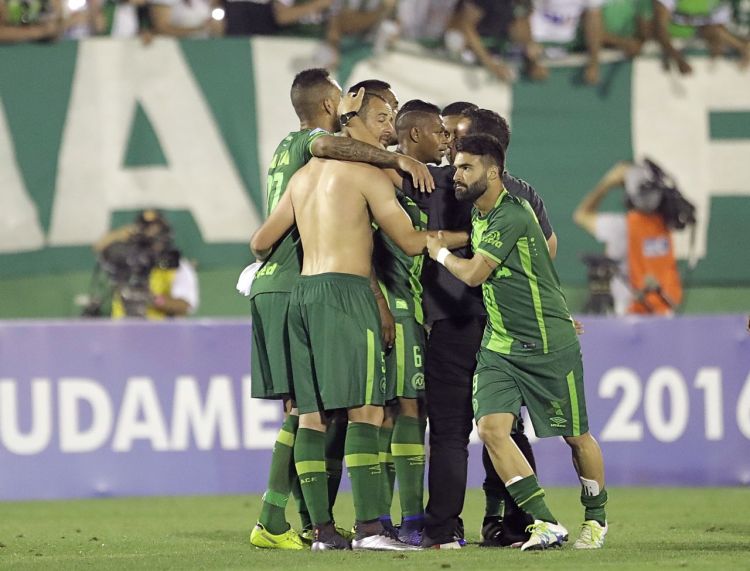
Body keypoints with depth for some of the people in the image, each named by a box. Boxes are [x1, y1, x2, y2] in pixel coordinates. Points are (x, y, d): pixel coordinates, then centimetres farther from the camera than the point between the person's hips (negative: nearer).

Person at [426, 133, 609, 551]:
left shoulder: (512, 215, -19)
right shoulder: (478, 215, 8)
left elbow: (473, 273, -18)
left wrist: (440, 251, -1)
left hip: (549, 344, -7)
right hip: (499, 345, 7)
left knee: (576, 436, 6)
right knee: (491, 425, -13)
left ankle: (596, 519, 28)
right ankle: (546, 524, -11)